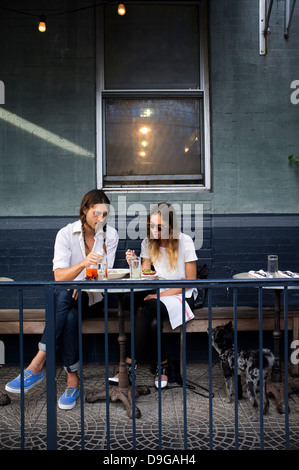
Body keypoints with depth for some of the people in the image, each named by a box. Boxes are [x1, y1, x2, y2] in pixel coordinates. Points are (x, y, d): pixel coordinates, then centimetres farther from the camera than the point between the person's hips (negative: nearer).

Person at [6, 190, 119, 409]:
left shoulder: (110, 235, 0)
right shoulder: (66, 233, -6)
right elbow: (59, 276, -17)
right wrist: (83, 263, -37)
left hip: (94, 298, 0)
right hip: (67, 298, 0)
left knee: (66, 302, -34)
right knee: (69, 317, -36)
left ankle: (37, 365, -26)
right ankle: (73, 380, -28)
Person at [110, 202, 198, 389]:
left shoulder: (184, 241, -9)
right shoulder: (148, 243, 3)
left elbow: (191, 281, -9)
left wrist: (163, 294, -19)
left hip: (183, 295, -3)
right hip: (159, 294, 4)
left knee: (148, 308, -32)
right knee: (153, 321, -32)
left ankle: (130, 363, -20)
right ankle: (163, 366, -13)